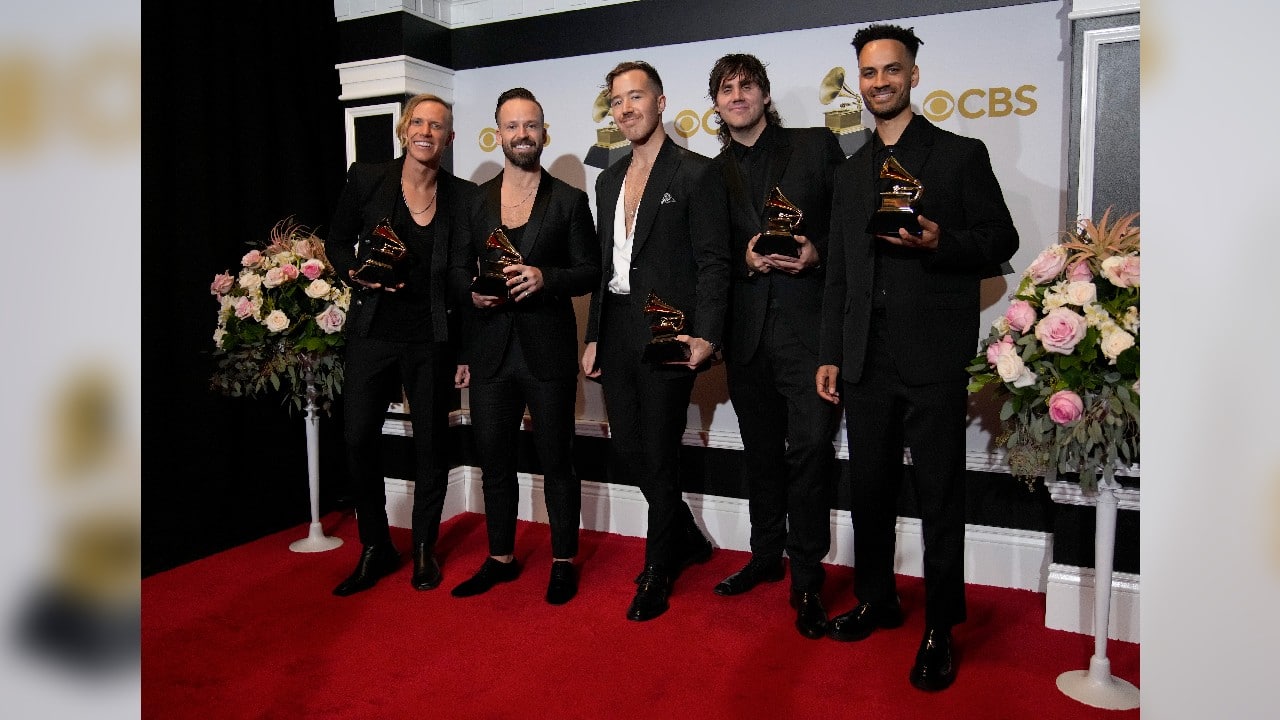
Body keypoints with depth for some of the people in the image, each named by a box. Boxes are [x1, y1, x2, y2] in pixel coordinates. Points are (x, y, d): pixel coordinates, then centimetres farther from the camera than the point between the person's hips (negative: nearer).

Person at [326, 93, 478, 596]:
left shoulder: (463, 196, 1)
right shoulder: (366, 179, 1)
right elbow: (337, 244, 11)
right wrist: (355, 274, -11)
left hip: (431, 339, 0)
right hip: (371, 333, 1)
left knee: (431, 444, 7)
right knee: (358, 438, -1)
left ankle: (424, 547, 27)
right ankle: (375, 548, 19)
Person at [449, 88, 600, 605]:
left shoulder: (569, 201, 2)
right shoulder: (474, 200, 10)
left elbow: (590, 271, -1)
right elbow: (458, 269, 14)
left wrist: (545, 277, -19)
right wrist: (473, 291, -8)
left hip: (548, 350, -3)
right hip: (490, 351, 3)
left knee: (556, 461, 6)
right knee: (494, 461, 12)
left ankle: (564, 562, 21)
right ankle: (500, 558, 29)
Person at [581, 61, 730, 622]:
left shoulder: (695, 173, -5)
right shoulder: (609, 180, 16)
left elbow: (712, 261, -10)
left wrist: (706, 334, -20)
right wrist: (594, 337, 14)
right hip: (617, 331, 7)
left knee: (659, 454, 1)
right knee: (627, 448, 11)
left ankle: (658, 572, 19)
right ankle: (687, 538, 34)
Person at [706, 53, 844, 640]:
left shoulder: (816, 146, 5)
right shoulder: (712, 173, 13)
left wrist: (818, 251, -15)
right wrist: (744, 259, -9)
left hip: (808, 321, -3)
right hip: (746, 330, 4)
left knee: (810, 447, -10)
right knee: (760, 449, 14)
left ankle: (807, 579, 4)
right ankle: (766, 555, 30)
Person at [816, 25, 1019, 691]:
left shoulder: (961, 155, 3)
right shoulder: (851, 172, 17)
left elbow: (1001, 241, 1)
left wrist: (939, 242, -19)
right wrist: (830, 354, 11)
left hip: (935, 359, -4)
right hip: (866, 361, 5)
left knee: (940, 498, 2)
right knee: (870, 489, 13)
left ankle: (940, 630, 16)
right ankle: (876, 600, 31)